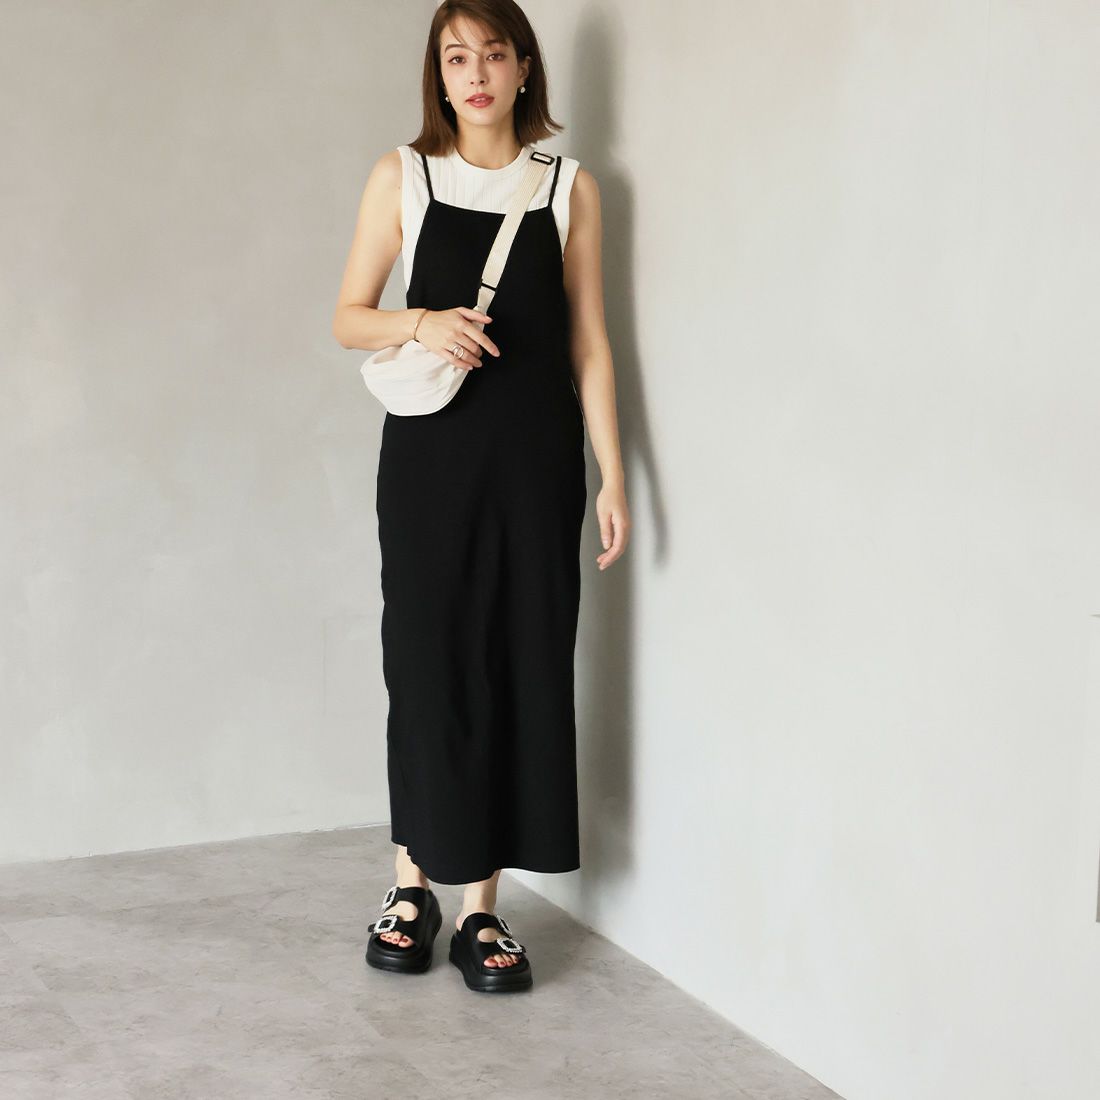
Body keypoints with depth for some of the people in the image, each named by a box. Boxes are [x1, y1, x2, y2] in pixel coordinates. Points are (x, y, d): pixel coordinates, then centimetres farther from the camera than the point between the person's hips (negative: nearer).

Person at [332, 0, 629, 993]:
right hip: (430, 453, 0)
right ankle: (413, 886, 18)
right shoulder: (402, 177, 5)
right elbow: (349, 318, 7)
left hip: (535, 457, 1)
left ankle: (482, 908, 10)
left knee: (524, 667, 0)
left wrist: (613, 474, 0)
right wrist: (422, 324, -14)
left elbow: (588, 341, 6)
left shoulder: (568, 185, 6)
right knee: (427, 660, 2)